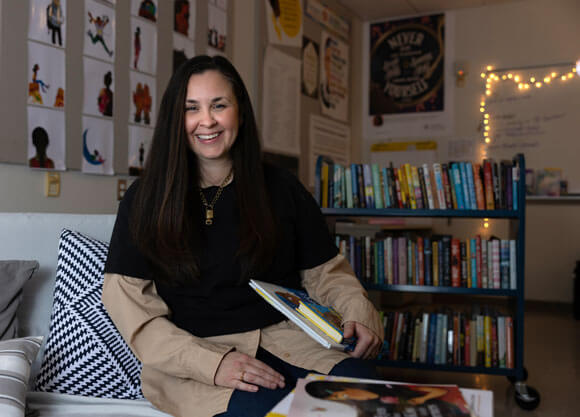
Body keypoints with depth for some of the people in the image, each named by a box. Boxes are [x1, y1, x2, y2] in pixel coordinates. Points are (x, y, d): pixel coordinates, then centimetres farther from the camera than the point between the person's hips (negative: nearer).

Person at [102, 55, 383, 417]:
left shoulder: (282, 188, 10)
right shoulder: (145, 200, 4)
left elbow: (325, 272, 13)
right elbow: (129, 301, -4)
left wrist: (359, 312, -10)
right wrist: (212, 363, -19)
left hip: (282, 338, 3)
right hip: (192, 357, -2)